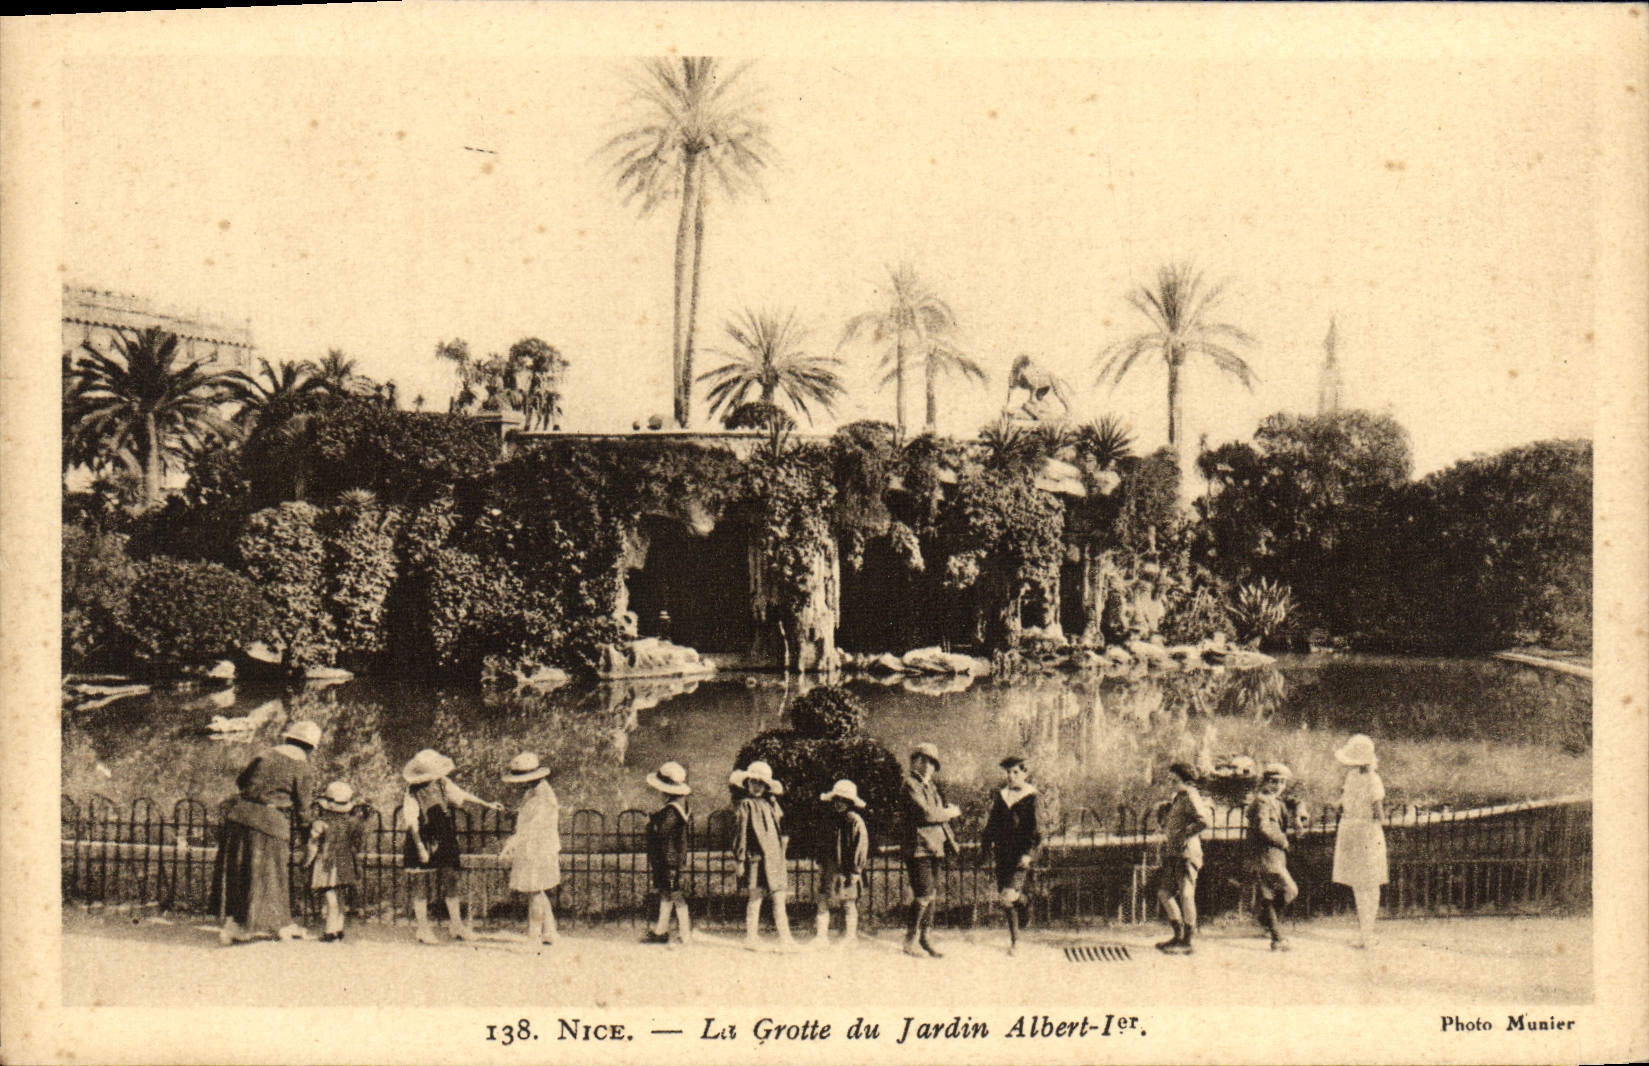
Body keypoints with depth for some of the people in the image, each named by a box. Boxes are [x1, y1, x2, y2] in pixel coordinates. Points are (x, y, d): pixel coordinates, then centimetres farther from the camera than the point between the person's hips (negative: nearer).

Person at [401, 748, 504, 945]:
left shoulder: (442, 783, -2)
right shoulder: (413, 793, -16)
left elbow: (463, 796, 8)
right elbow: (412, 824, -17)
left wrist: (488, 805, 6)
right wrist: (420, 848, -22)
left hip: (444, 840, 5)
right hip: (423, 842, -5)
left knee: (450, 881, 6)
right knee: (421, 886, 3)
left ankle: (456, 925, 15)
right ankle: (423, 930, 11)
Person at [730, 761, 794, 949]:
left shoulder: (771, 803, 16)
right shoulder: (745, 806, -2)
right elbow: (739, 833, -6)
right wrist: (739, 858, -11)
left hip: (775, 856, 6)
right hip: (756, 857, -6)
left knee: (780, 899, 4)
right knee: (755, 898, -4)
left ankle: (785, 938, 8)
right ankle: (750, 938, 0)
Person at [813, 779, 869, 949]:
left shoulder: (855, 821, -9)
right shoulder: (833, 819, 13)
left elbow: (862, 846, -11)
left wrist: (854, 871, -13)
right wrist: (821, 865, 13)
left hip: (846, 871, -6)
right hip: (830, 869, 6)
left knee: (849, 904, 1)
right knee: (823, 899, 2)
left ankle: (850, 938, 9)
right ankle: (822, 937, 6)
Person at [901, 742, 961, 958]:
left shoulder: (932, 786, 19)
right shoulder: (910, 783, -8)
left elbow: (942, 811, 21)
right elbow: (925, 813, -18)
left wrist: (952, 810, -1)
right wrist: (950, 813, -4)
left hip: (935, 847, 8)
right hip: (918, 846, -8)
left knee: (932, 894, 9)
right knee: (924, 894, -11)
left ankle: (924, 937, 17)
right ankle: (910, 939, 0)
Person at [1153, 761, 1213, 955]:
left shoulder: (1190, 796, -11)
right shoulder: (1177, 798, 18)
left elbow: (1206, 820, -25)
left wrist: (1185, 834, -20)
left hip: (1186, 853, -10)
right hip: (1172, 854, 10)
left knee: (1186, 895, -5)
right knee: (1164, 893, 13)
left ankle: (1187, 941, 2)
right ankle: (1179, 935, 22)